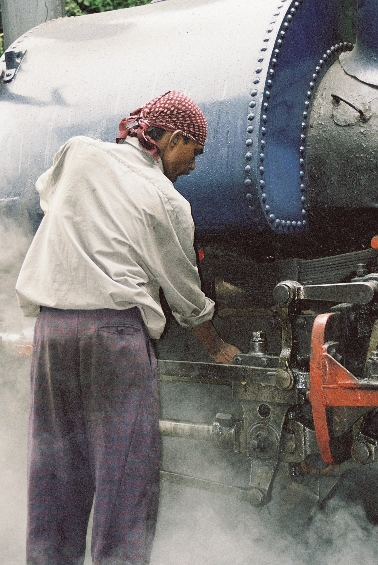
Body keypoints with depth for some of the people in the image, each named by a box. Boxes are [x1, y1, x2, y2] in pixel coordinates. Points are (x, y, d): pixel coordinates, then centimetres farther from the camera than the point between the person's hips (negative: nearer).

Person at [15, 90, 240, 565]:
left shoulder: (77, 152, 10)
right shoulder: (168, 201, 1)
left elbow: (46, 192, 32)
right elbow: (186, 296, 8)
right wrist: (217, 348, 24)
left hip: (51, 321, 5)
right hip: (117, 326, -4)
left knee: (54, 461, 13)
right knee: (126, 462, 3)